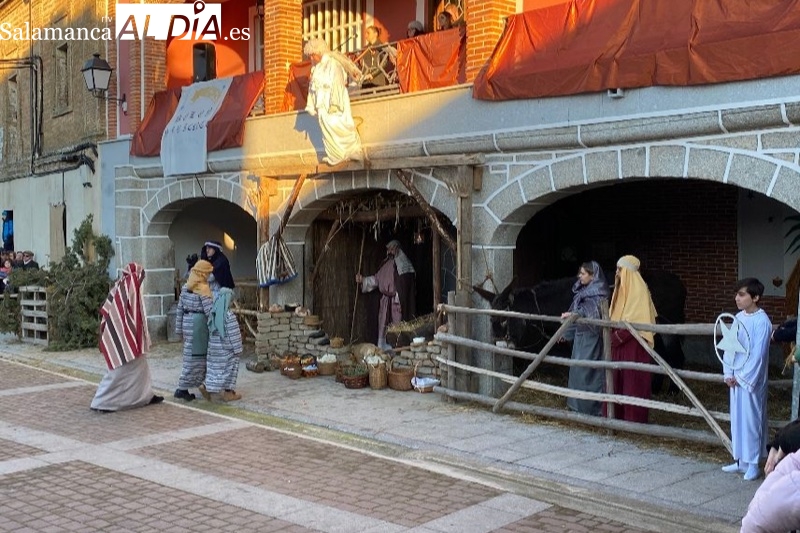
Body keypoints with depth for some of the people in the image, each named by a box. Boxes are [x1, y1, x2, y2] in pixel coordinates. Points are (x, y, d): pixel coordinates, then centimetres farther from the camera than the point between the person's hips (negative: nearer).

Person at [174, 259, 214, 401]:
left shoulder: (186, 286, 11)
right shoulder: (203, 288, -12)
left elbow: (180, 308, 12)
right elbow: (209, 310, -17)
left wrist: (179, 328, 17)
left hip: (187, 322, 8)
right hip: (198, 323, -8)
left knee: (191, 355, 15)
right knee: (195, 356, -1)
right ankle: (182, 389, 1)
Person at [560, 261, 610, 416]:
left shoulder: (599, 292, -12)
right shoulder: (582, 291, 13)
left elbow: (591, 309, -31)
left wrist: (573, 314, -46)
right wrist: (567, 332, 26)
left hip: (591, 337, -9)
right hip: (580, 335, 9)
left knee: (587, 371, -7)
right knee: (577, 370, 12)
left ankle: (591, 407, 0)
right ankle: (578, 404, 20)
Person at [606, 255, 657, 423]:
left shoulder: (638, 289, -12)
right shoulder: (622, 288, 14)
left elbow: (636, 320, -17)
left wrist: (618, 336, -16)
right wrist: (613, 332, 3)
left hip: (633, 343, -8)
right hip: (619, 342, 8)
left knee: (633, 380, -3)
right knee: (617, 378, 9)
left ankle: (634, 417, 3)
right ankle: (618, 414, 16)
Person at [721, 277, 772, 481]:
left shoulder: (762, 322, -14)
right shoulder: (739, 318, 7)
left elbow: (758, 354, -15)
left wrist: (742, 378, -12)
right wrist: (728, 374, 2)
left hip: (751, 379, -7)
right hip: (735, 378, 7)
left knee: (751, 419, -1)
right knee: (737, 418, 13)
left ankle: (753, 464, 8)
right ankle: (740, 460, 24)